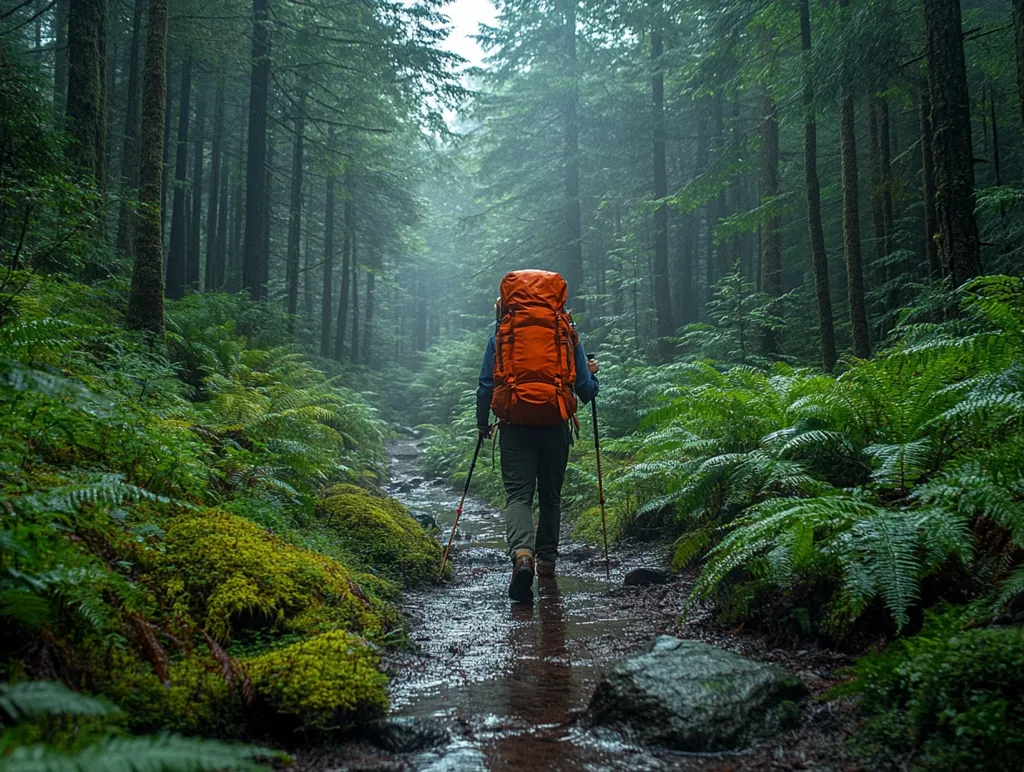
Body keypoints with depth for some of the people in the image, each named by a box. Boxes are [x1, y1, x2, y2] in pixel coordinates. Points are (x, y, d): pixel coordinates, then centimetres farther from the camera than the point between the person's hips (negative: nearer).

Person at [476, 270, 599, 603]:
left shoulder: (501, 335, 6)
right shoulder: (567, 335, 6)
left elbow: (485, 387, 4)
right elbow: (587, 391, 7)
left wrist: (482, 425, 19)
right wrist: (592, 373, 29)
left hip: (515, 426, -1)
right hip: (556, 426, 1)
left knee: (518, 495, -2)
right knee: (550, 497, 17)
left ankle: (522, 553, -27)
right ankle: (546, 560, 28)